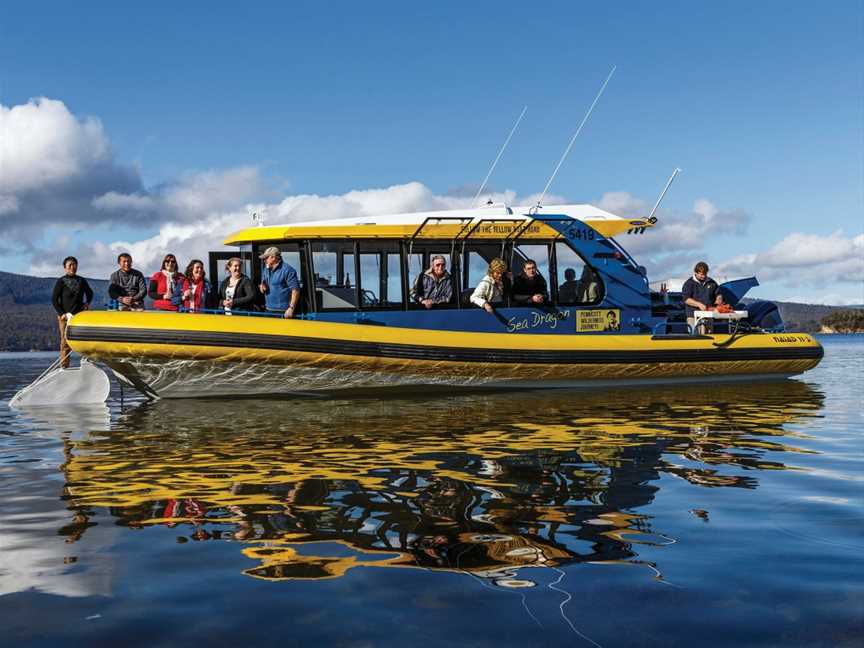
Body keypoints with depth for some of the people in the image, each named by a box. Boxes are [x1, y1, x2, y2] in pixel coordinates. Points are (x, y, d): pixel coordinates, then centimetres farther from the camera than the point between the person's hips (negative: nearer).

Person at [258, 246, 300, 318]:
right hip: (269, 310, 7)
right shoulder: (265, 270, 15)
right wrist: (262, 287, 1)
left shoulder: (287, 270, -10)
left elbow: (295, 290, -14)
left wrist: (291, 308, -22)